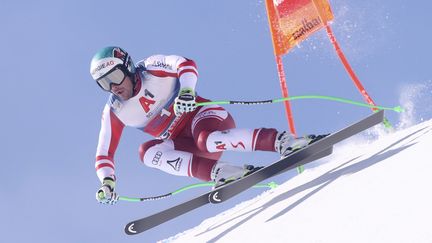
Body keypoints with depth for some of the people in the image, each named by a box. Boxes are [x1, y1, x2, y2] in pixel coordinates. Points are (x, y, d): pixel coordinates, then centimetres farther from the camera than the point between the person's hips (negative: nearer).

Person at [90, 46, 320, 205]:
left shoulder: (150, 69, -7)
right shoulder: (113, 112, 2)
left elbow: (185, 64, -21)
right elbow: (104, 154, 3)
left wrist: (187, 91, -40)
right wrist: (107, 182, -16)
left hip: (201, 114, -4)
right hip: (184, 143, 5)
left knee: (205, 140, -37)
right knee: (146, 151, -23)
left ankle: (281, 140, -40)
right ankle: (217, 172, -35)